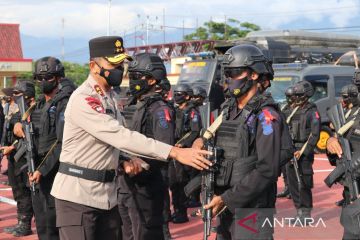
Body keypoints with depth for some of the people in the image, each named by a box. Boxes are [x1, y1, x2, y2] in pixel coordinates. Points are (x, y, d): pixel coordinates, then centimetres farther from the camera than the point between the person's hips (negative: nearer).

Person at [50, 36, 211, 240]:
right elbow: (121, 136, -29)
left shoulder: (111, 97, 11)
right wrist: (175, 152, -33)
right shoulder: (83, 100, -19)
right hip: (78, 194, -9)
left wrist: (126, 161, -2)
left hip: (107, 193, 9)